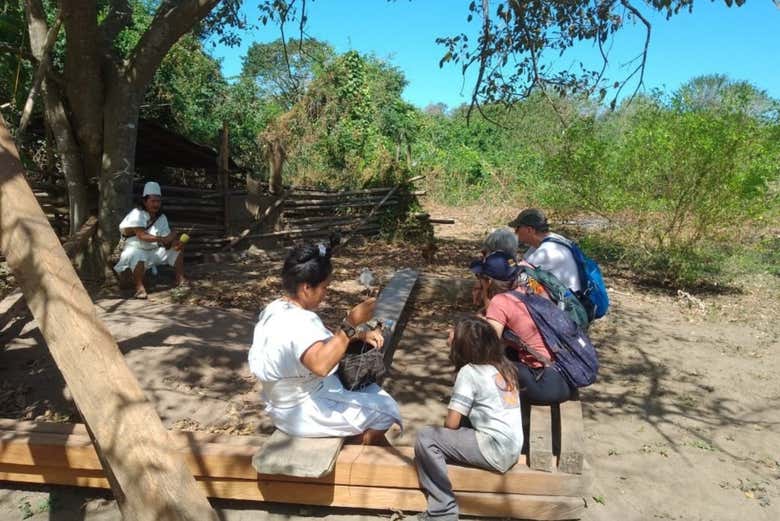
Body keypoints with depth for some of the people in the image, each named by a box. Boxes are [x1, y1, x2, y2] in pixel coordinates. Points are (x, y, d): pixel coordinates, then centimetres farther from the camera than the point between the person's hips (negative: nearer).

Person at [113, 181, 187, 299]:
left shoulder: (162, 217, 4)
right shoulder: (137, 214, -16)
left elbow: (168, 237, -3)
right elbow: (141, 235, -30)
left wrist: (176, 243, -26)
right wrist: (159, 239, -44)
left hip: (154, 250, 7)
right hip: (136, 249, -6)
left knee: (176, 250, -3)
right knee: (139, 257, -39)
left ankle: (180, 278, 2)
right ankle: (139, 287, -35)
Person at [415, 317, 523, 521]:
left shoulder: (469, 371, -11)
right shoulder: (503, 366, 11)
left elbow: (451, 424, -10)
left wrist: (440, 436, 10)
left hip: (494, 451, -9)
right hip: (512, 449, 9)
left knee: (426, 438, -10)